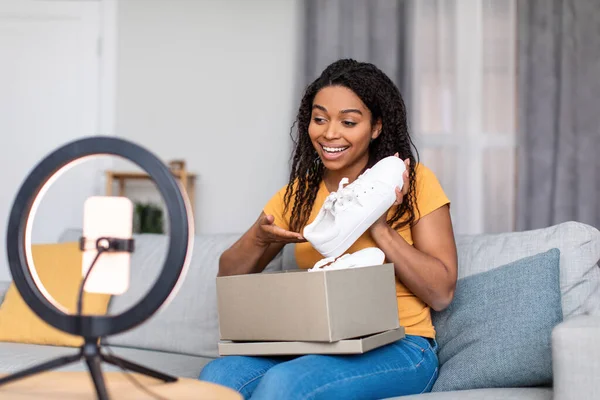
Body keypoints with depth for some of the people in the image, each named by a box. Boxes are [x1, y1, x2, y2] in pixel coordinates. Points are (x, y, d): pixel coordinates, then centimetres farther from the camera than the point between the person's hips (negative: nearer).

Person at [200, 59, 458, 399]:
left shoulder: (413, 181, 0)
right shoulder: (299, 194, 12)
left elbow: (441, 293, -5)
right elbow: (228, 277, 11)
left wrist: (380, 226, -15)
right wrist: (259, 238, -10)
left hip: (399, 349, -3)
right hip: (315, 345, 4)